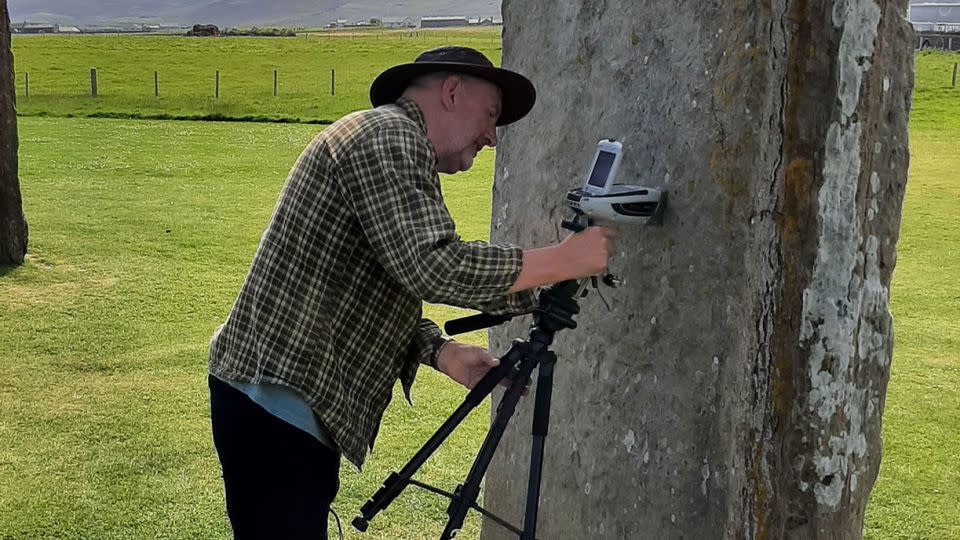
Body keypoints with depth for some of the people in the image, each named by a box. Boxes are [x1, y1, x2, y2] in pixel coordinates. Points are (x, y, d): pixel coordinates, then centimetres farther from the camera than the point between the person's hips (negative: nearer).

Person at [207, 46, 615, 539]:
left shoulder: (395, 145, 20)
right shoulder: (387, 134, -12)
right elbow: (433, 266, -24)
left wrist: (441, 351, 4)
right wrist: (563, 260, -16)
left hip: (287, 398, 10)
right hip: (276, 401, -10)